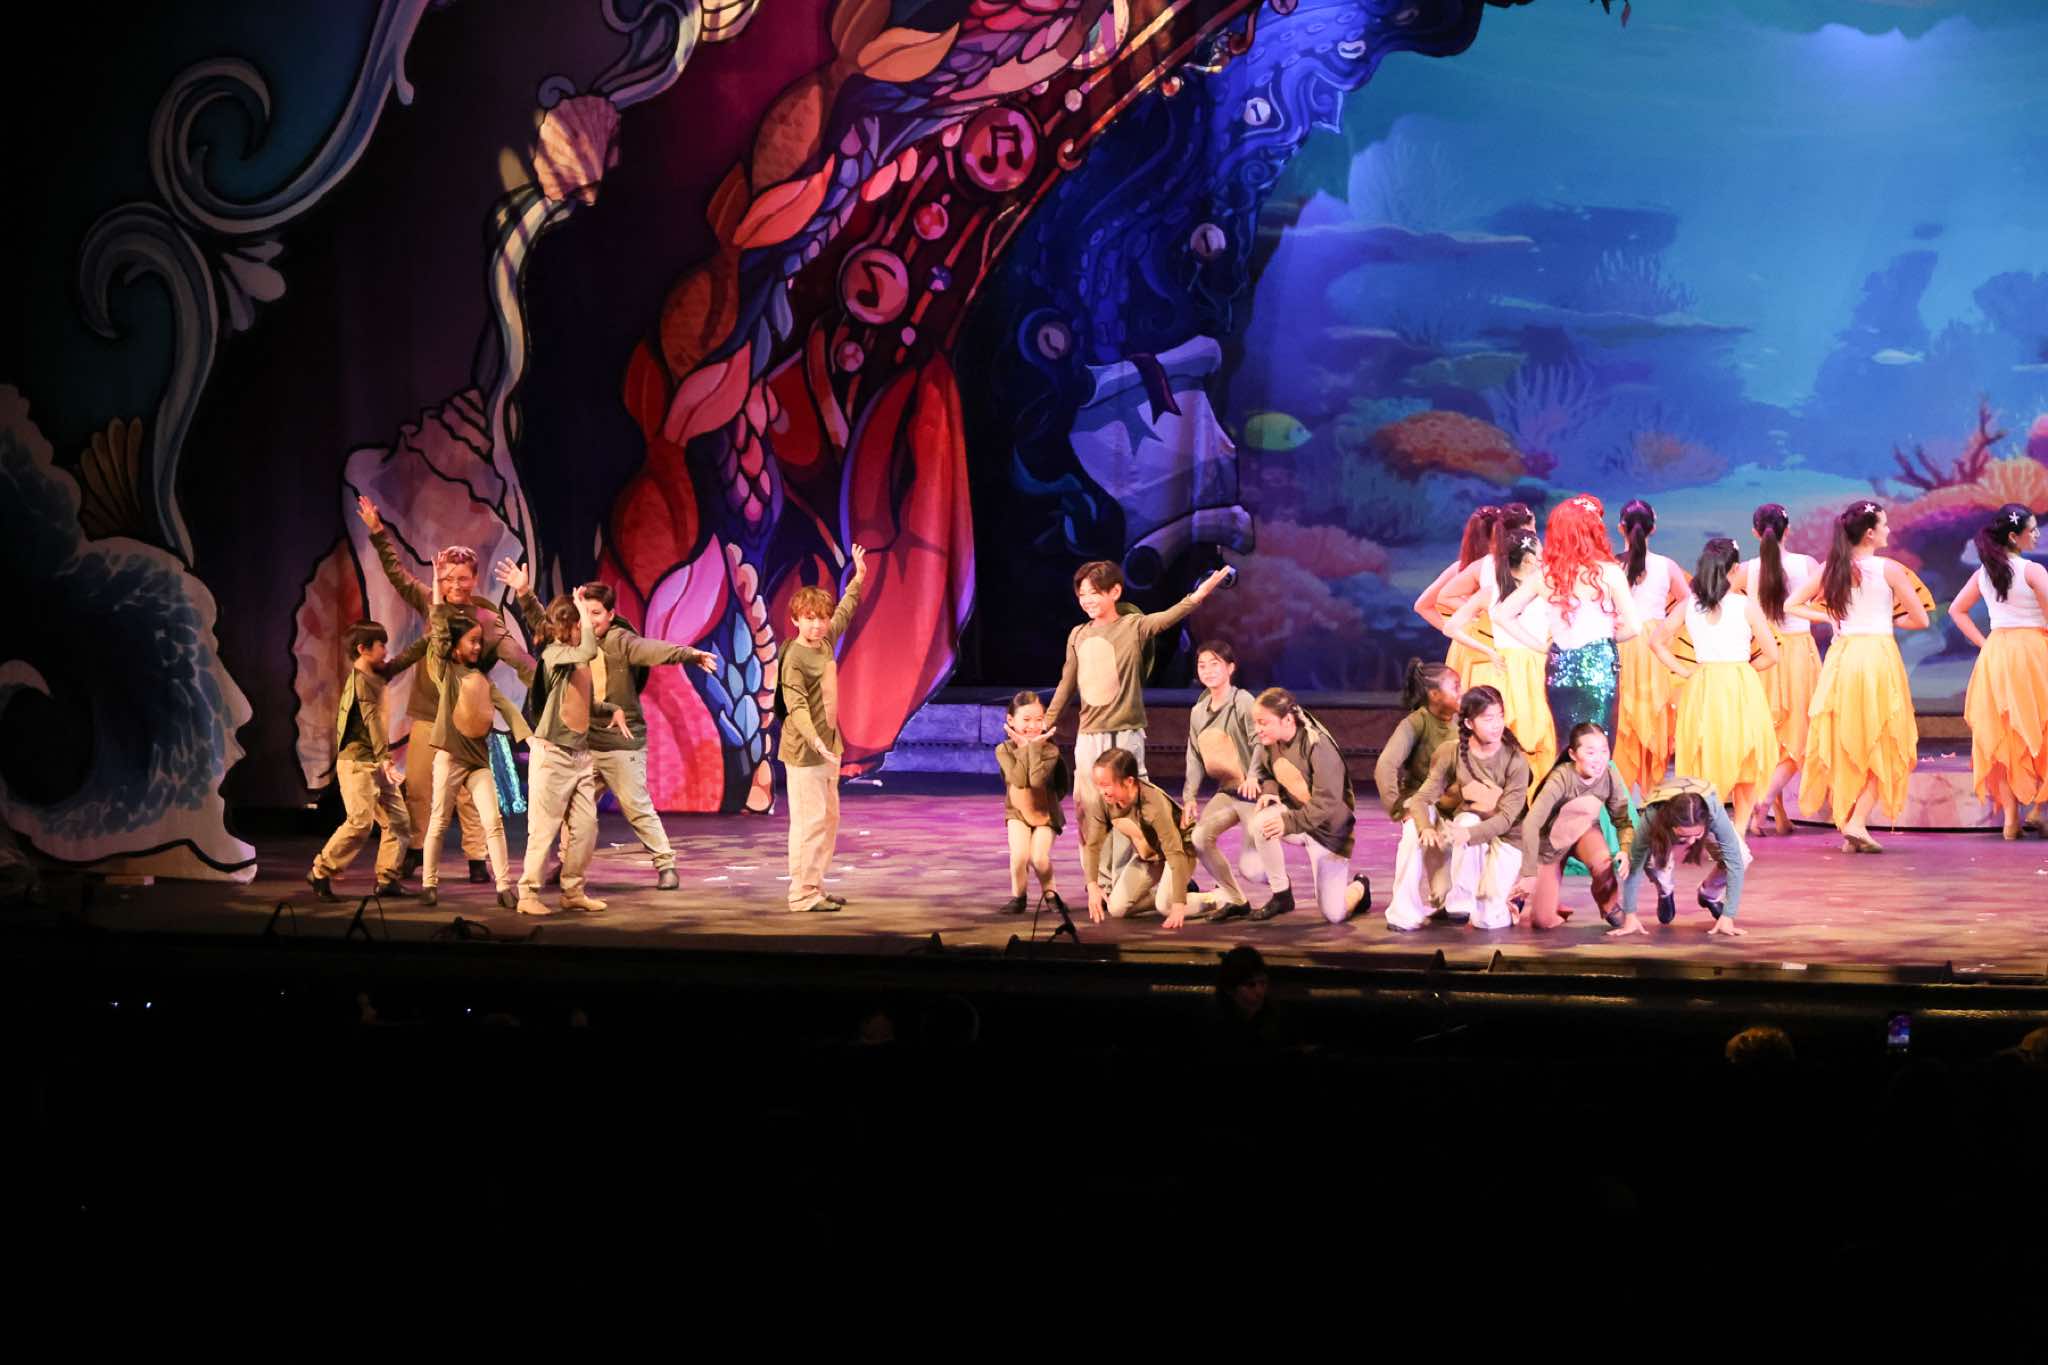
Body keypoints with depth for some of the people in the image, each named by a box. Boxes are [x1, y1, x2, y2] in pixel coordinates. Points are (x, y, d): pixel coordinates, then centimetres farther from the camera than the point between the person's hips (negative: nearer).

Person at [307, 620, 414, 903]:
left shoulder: (375, 676, 14)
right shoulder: (359, 680, -14)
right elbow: (371, 720, -22)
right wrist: (384, 758, -29)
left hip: (375, 763, 10)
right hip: (357, 762, -10)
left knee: (399, 819, 5)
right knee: (360, 822, -16)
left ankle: (386, 879, 8)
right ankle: (320, 874, -6)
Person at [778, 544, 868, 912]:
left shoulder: (825, 642, 8)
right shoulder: (795, 657, -16)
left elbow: (844, 614, 28)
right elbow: (796, 706, -24)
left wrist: (858, 578, 35)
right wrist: (814, 740, -36)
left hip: (827, 748, 9)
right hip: (804, 751, -9)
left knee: (829, 819, 12)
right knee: (810, 821, -9)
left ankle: (815, 888, 19)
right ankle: (802, 895, -6)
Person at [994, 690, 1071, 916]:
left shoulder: (1049, 748, -14)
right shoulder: (1004, 749, -11)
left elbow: (1037, 780, -30)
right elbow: (1019, 780, -26)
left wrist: (1035, 746, -27)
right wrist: (1024, 747, -23)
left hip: (1046, 812, -1)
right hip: (1017, 811, 1)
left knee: (1039, 857, -18)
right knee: (1019, 855, -21)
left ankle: (1049, 892, 11)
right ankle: (1017, 895, 5)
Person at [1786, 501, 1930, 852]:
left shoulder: (1830, 569, 4)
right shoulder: (1889, 569, -6)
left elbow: (1791, 605, 8)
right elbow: (1920, 619, -2)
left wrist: (1829, 618, 11)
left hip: (1840, 658, 4)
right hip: (1878, 656, -4)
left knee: (1844, 744, 12)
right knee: (1880, 747, 5)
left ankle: (1847, 824, 12)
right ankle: (1858, 822, -8)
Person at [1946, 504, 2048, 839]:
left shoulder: (1984, 571, 6)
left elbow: (1956, 610, 12)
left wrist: (1984, 643, 10)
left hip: (1994, 653, 5)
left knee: (2002, 737, 7)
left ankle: (2010, 816, 6)